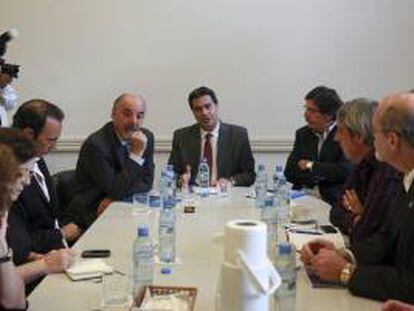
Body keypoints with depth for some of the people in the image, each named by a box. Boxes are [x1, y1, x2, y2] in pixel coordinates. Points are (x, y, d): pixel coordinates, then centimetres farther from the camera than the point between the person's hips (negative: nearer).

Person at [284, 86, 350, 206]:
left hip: (333, 200, -5)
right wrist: (323, 175, -9)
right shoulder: (302, 134, 11)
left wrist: (310, 165, -5)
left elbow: (345, 170, -17)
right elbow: (289, 172, 5)